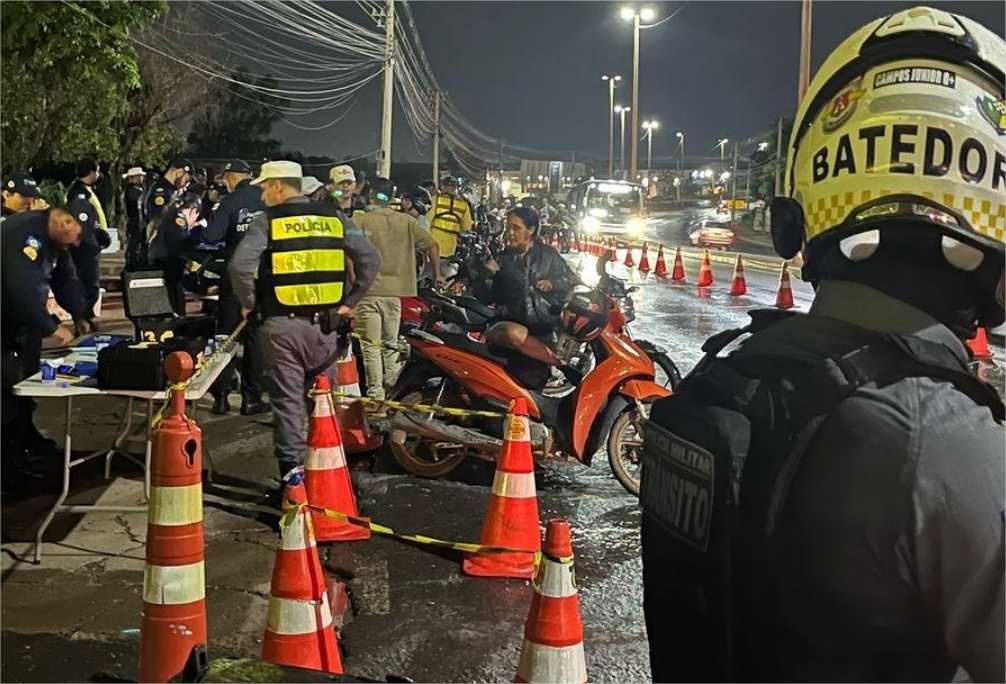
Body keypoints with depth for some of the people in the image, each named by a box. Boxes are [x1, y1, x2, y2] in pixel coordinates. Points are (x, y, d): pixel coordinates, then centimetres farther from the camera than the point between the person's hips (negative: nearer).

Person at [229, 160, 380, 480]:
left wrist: (249, 303, 0)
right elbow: (371, 260, 2)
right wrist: (349, 301, 8)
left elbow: (240, 266, -16)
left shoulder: (267, 220, -3)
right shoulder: (333, 217, 7)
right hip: (325, 324, 3)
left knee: (288, 403, 3)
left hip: (282, 325, -3)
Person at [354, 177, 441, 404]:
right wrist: (436, 275, 13)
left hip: (369, 290, -4)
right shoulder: (406, 221, 5)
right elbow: (431, 245, 3)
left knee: (371, 345, 0)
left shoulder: (361, 221, -5)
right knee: (390, 344, 16)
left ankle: (375, 395, -3)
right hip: (395, 291, 4)